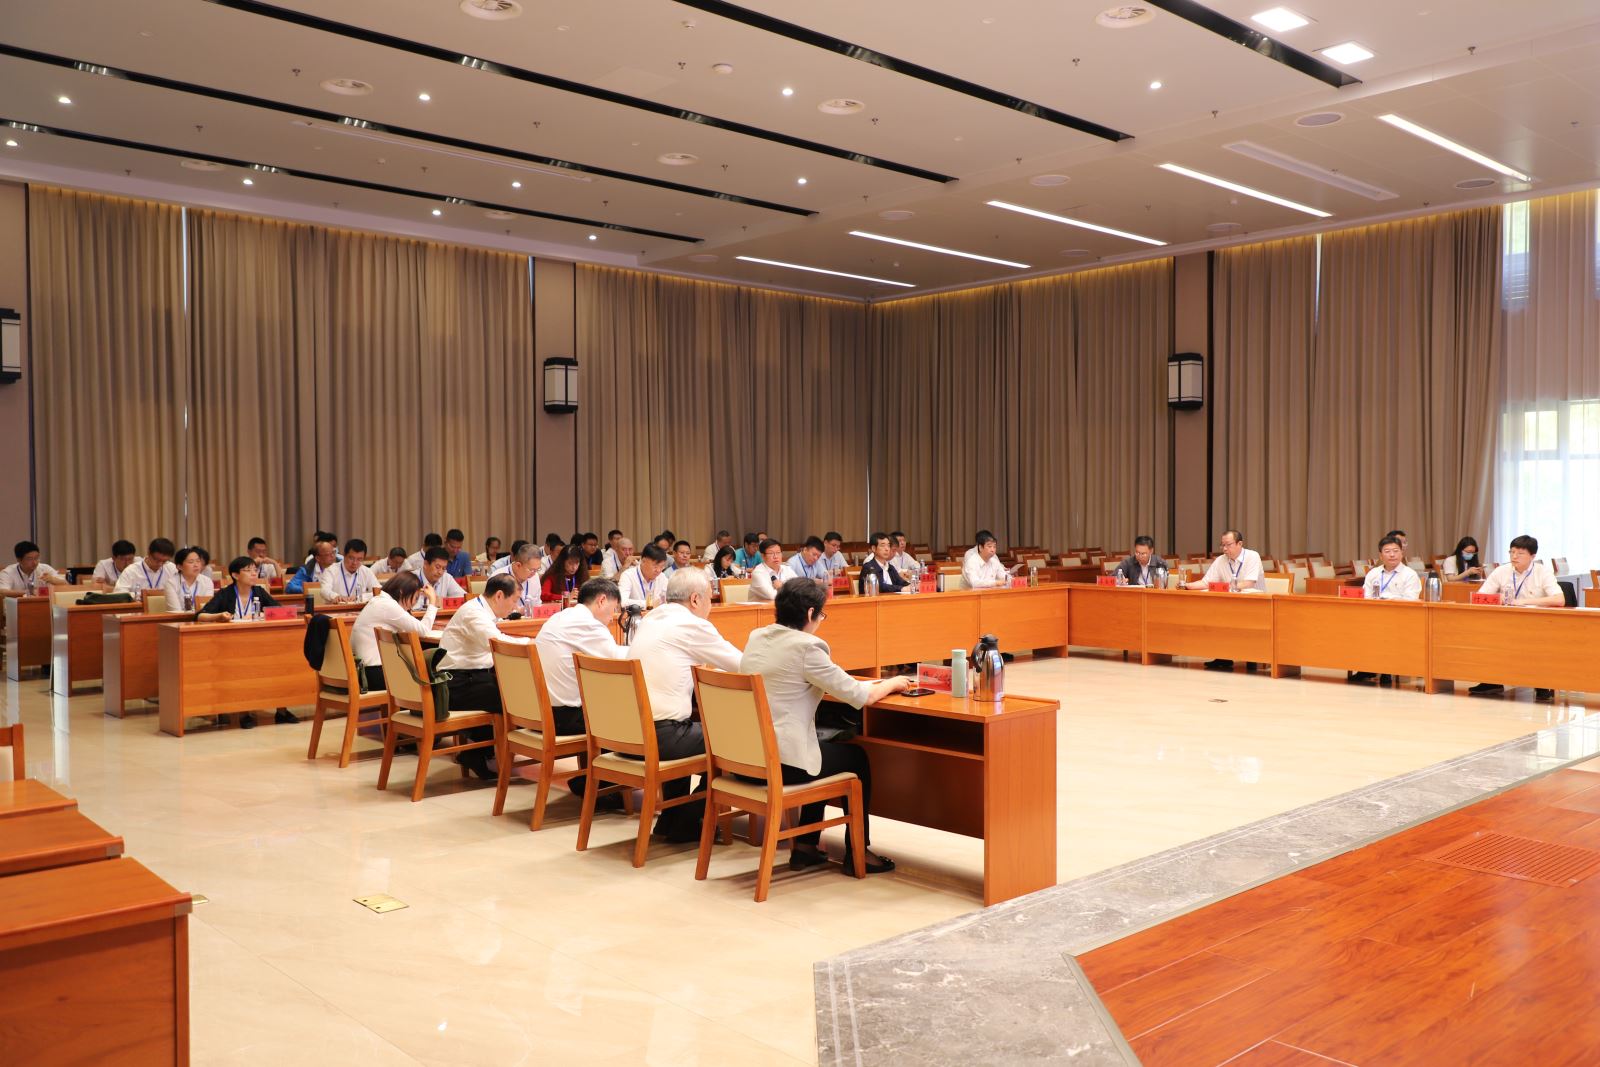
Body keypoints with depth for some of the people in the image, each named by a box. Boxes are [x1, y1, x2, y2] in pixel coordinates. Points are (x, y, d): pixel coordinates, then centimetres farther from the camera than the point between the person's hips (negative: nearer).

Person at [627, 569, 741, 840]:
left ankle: (671, 818, 36)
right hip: (660, 736, -8)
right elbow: (743, 665, -1)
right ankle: (684, 824, 17)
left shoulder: (648, 621, 14)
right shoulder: (692, 625, -8)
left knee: (689, 725, 33)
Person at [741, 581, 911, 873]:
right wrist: (892, 683, 7)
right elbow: (858, 695, -11)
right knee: (856, 757, 18)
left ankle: (805, 847, 35)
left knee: (826, 749, 33)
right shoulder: (805, 647, -17)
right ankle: (857, 853, 27)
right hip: (780, 763, -8)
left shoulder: (756, 638, 7)